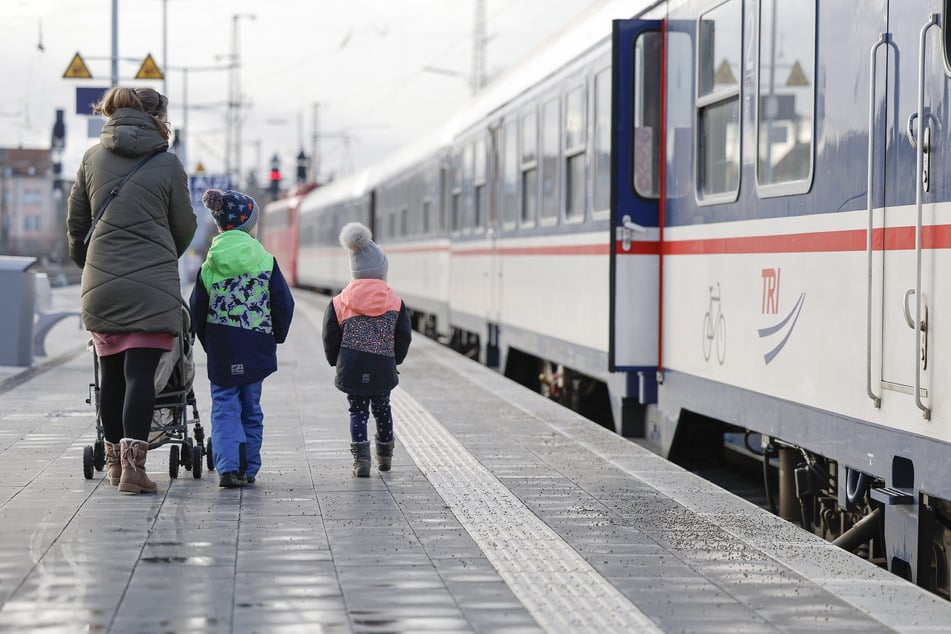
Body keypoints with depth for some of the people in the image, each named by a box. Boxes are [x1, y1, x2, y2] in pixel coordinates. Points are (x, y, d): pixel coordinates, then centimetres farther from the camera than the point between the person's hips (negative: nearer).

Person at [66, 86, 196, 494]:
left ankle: (114, 459, 21)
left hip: (100, 283, 4)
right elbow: (184, 227, 6)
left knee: (111, 372, 13)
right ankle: (133, 461, -17)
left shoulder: (92, 158, 8)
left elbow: (75, 222, 14)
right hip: (153, 284, -4)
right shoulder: (167, 164, -2)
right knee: (141, 372, -6)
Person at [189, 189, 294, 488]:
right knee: (251, 408, 12)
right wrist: (276, 337, 13)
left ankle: (228, 467, -13)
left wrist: (209, 343, 15)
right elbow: (284, 304, -2)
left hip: (221, 351, 0)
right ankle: (248, 469, 13)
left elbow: (197, 311, 2)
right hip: (256, 348, 0)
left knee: (224, 407, 4)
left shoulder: (208, 267, -2)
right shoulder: (266, 262, -5)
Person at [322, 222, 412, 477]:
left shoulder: (340, 303, -3)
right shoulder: (395, 303, -2)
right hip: (383, 368, 1)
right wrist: (395, 359, 17)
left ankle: (361, 456, -8)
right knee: (382, 409, 20)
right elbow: (404, 336, 1)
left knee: (357, 411, 7)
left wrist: (336, 361, 16)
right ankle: (385, 454, 31)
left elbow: (331, 338, 0)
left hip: (352, 369, -1)